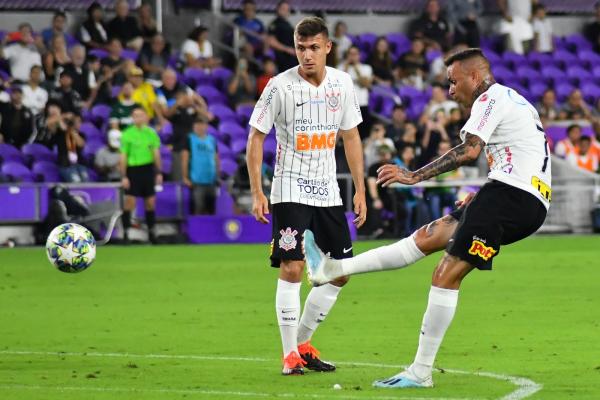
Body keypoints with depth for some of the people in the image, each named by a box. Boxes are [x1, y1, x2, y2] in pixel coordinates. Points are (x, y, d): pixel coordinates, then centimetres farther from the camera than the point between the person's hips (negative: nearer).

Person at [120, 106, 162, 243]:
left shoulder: (151, 133, 5)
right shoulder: (127, 134, -3)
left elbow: (156, 154, 8)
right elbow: (123, 157, -3)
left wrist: (158, 173, 4)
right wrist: (124, 176, -8)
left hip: (148, 169, 3)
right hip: (133, 169, -3)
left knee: (150, 202, 7)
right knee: (129, 202, -8)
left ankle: (151, 231, 17)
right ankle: (125, 232, -3)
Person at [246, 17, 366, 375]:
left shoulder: (342, 83, 2)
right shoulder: (281, 86, -10)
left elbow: (351, 136, 12)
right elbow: (256, 137, -5)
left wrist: (360, 190, 9)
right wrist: (257, 193, -10)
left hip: (328, 191, 5)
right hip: (290, 189, -5)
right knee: (292, 267, -15)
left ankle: (303, 342, 20)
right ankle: (290, 355, -7)